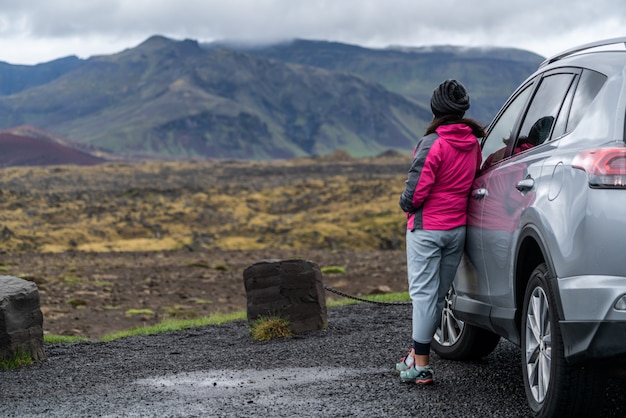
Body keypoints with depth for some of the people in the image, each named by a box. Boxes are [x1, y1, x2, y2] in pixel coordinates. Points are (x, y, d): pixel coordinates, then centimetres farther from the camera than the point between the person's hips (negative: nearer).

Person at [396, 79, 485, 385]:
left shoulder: (433, 144, -17)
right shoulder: (473, 144, 4)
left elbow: (415, 191, -18)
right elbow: (471, 183, 10)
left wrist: (407, 205, 2)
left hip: (427, 228, -7)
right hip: (458, 228, 7)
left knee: (423, 293, -2)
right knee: (438, 294, 14)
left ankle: (421, 366, -2)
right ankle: (416, 356, 26)